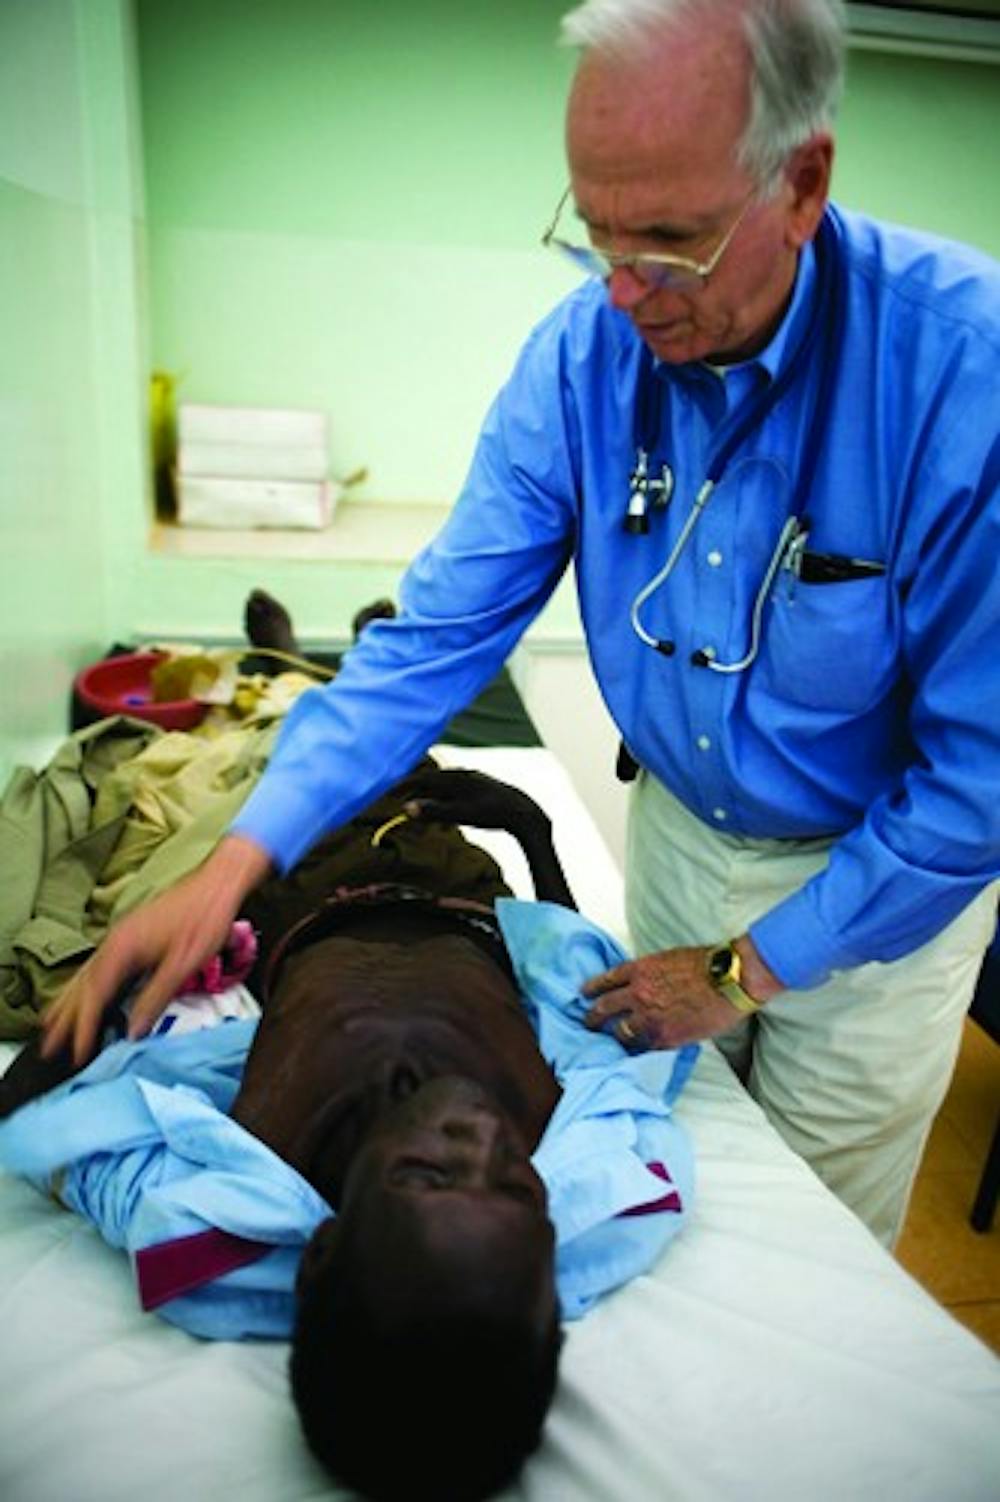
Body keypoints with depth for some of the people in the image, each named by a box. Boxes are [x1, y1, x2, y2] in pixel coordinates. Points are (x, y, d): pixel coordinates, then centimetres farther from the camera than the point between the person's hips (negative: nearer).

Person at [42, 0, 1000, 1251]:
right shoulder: (582, 352, -15)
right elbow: (441, 628, -14)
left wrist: (751, 965, -16)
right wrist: (234, 865, -21)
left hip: (883, 870, -3)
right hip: (679, 829, 4)